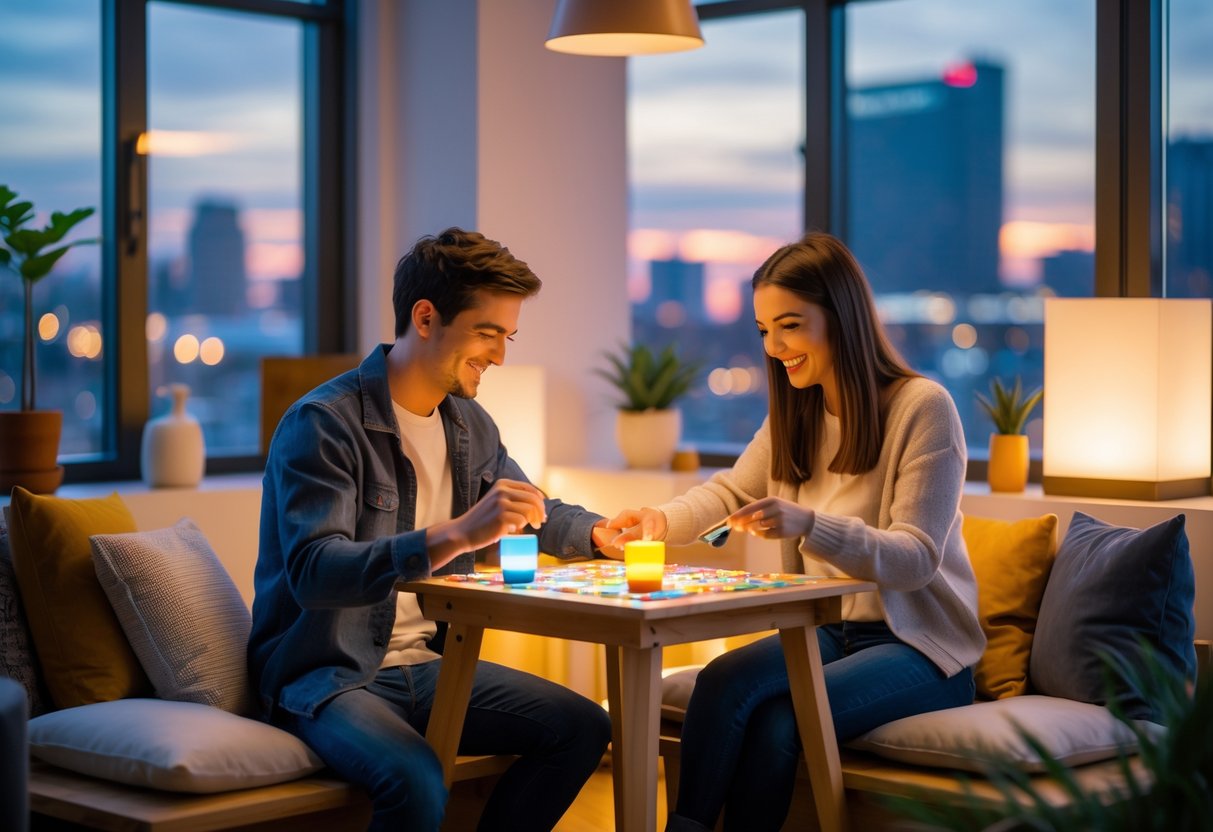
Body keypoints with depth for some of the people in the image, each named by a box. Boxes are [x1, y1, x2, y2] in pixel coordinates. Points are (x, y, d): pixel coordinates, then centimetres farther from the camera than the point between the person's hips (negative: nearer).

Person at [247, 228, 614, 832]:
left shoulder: (469, 425, 10)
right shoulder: (323, 424, -16)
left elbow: (533, 512, 28)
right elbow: (314, 573, -29)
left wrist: (598, 531, 5)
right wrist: (458, 534, -39)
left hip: (425, 665, 8)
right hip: (326, 675, -7)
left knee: (583, 727, -7)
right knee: (417, 783, -34)